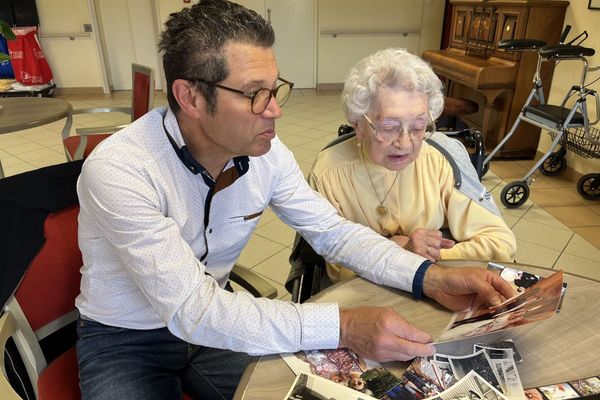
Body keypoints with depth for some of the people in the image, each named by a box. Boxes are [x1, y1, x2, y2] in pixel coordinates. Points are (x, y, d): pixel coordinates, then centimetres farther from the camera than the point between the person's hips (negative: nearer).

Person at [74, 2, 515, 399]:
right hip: (125, 341, -3)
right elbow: (191, 310, -33)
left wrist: (430, 277, -20)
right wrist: (343, 326, -39)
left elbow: (334, 231, -7)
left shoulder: (266, 152, -13)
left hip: (214, 323, 4)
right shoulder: (119, 170, -30)